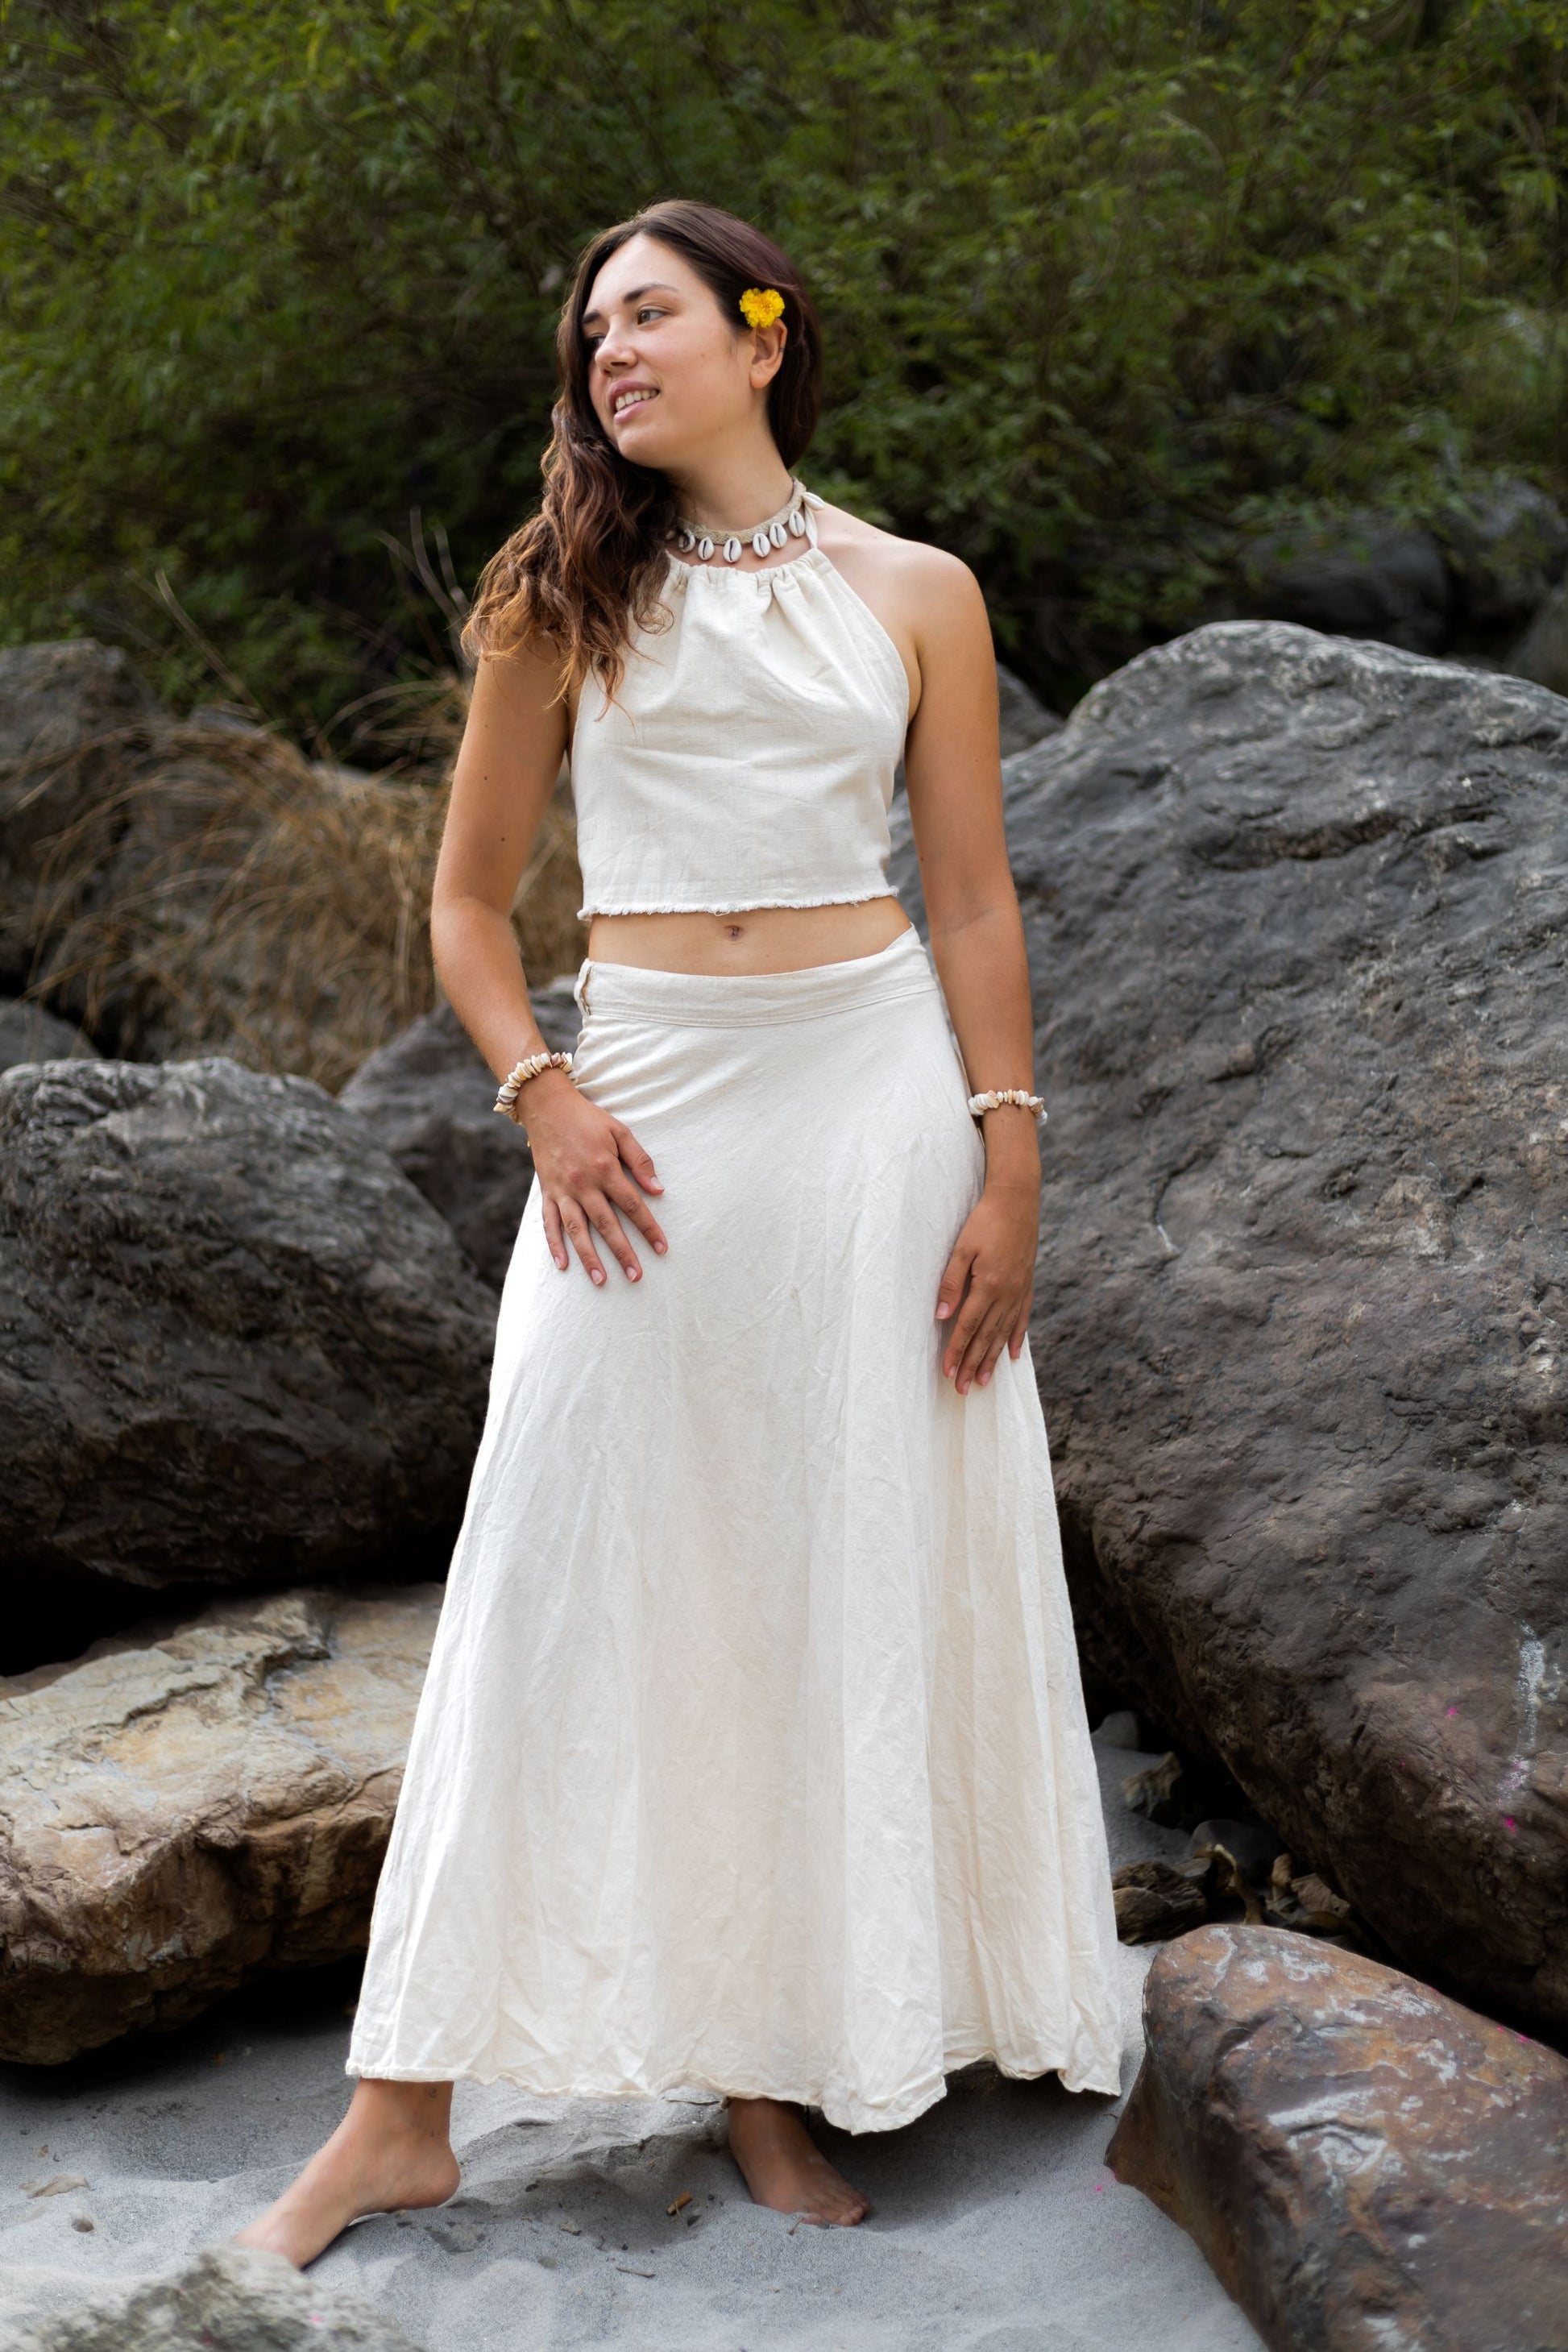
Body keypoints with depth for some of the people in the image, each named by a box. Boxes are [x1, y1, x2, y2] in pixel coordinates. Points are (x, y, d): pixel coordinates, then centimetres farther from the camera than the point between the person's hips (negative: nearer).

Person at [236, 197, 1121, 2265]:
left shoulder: (915, 596, 8)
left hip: (873, 1087, 1)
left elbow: (976, 904, 7)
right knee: (567, 1584, -4)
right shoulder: (569, 597, 8)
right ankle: (407, 2111, 2)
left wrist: (1008, 1164, -2)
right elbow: (469, 899, 10)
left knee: (849, 1578, 3)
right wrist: (541, 1096, -7)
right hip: (648, 1103, 0)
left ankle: (775, 2070, 15)